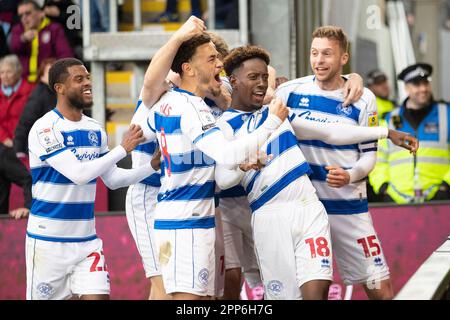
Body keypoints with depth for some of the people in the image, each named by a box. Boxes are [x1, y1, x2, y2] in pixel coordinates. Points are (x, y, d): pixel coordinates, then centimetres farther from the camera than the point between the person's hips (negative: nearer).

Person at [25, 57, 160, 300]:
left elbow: (112, 179, 14)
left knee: (97, 296, -8)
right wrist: (123, 149, -21)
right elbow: (78, 173, -23)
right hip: (48, 240, -5)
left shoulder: (95, 130, 8)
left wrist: (152, 166, 1)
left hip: (87, 240, 5)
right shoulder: (44, 129, -14)